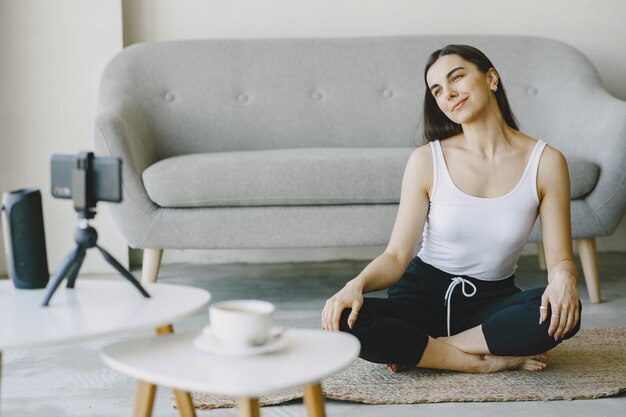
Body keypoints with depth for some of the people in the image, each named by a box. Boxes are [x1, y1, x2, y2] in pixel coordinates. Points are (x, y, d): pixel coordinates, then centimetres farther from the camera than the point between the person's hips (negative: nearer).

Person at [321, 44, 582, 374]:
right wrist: (357, 284, -28)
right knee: (344, 321, -30)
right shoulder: (426, 160, -5)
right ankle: (489, 360, -18)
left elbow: (560, 257, -6)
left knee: (564, 311, -33)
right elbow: (396, 256, -8)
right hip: (423, 293, 0)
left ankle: (417, 349, -17)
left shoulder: (545, 162, -4)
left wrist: (563, 276, -30)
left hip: (493, 300, 1)